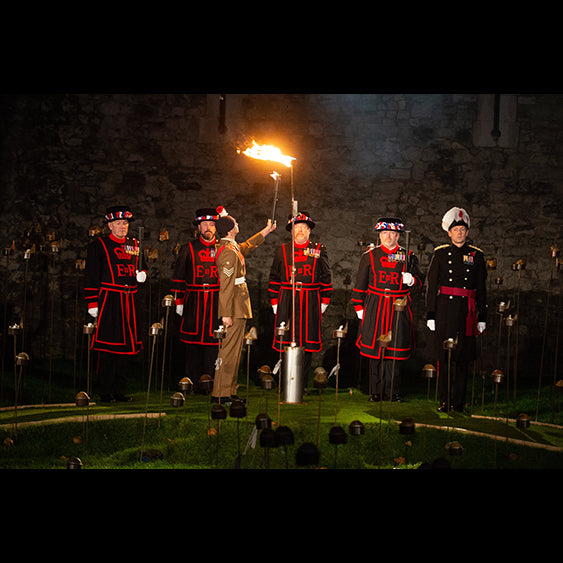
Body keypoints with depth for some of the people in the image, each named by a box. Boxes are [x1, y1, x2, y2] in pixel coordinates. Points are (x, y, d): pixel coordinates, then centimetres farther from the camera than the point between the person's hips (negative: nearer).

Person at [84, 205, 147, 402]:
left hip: (129, 301, 6)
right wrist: (92, 303, -10)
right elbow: (91, 277, -4)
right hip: (108, 300, -6)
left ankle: (120, 390, 15)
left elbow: (139, 269, 27)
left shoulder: (134, 245, 15)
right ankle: (105, 391, 4)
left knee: (126, 345, 7)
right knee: (107, 347, -4)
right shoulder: (99, 245, -1)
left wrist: (141, 275, 2)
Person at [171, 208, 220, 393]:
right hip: (193, 303, 0)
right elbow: (178, 277, 8)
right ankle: (193, 383, 9)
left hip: (217, 303, 0)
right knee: (192, 343, 1)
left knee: (212, 342, -2)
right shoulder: (188, 249, 8)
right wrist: (179, 301, 1)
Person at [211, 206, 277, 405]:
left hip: (238, 309, 10)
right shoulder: (229, 252, -18)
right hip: (235, 310, -10)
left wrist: (267, 230, 45)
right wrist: (226, 314, -24)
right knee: (229, 350, -7)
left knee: (234, 350, 13)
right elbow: (226, 286, -22)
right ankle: (220, 394, -4)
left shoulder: (232, 247, 14)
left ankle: (229, 391, 19)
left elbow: (247, 246, 38)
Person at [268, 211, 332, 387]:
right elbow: (274, 279, 11)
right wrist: (274, 302, 6)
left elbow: (326, 278, 10)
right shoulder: (282, 251, 8)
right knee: (287, 341, 0)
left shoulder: (319, 250, 7)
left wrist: (324, 302, 6)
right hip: (287, 303, 0)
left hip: (310, 303, 0)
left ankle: (302, 384, 10)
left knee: (308, 342, 1)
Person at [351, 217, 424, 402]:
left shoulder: (408, 257, 7)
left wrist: (411, 280, -14)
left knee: (395, 350, 2)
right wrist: (359, 306, 6)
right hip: (375, 308, 0)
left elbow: (419, 282, 8)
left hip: (398, 309, 0)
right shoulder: (370, 256, 6)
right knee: (375, 350, 3)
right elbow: (360, 283, 9)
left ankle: (392, 391, 12)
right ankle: (376, 391, 12)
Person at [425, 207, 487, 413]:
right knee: (443, 356, 1)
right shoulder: (440, 253, 5)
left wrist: (482, 317, 7)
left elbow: (481, 288, 11)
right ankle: (444, 401, 10)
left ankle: (459, 401, 12)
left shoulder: (476, 255, 8)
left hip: (467, 311, 1)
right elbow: (431, 285, 4)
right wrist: (430, 315, -2)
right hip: (444, 309, -1)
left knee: (462, 357, 3)